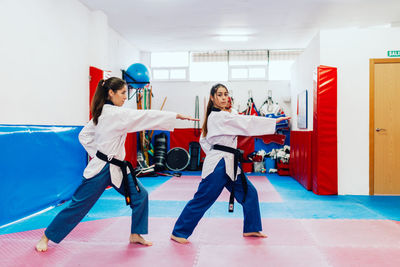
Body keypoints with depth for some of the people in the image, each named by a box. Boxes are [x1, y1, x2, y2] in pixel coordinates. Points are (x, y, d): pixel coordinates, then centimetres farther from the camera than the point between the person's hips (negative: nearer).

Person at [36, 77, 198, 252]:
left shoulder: (102, 113, 9)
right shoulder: (115, 113, -19)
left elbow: (84, 135, 15)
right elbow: (146, 117, -21)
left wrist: (99, 153, 11)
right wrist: (177, 116, -17)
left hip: (117, 168, 10)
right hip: (101, 170, -10)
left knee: (140, 196, 8)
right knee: (78, 205, 2)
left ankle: (135, 235, 23)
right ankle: (45, 238, 20)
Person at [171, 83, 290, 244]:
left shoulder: (214, 116, 15)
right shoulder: (220, 116, -15)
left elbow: (204, 140, 19)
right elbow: (247, 123, -18)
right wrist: (275, 121, -14)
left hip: (228, 164, 10)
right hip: (218, 165, -10)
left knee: (249, 193, 12)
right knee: (202, 199, -3)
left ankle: (251, 229, 27)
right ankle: (178, 233, 10)